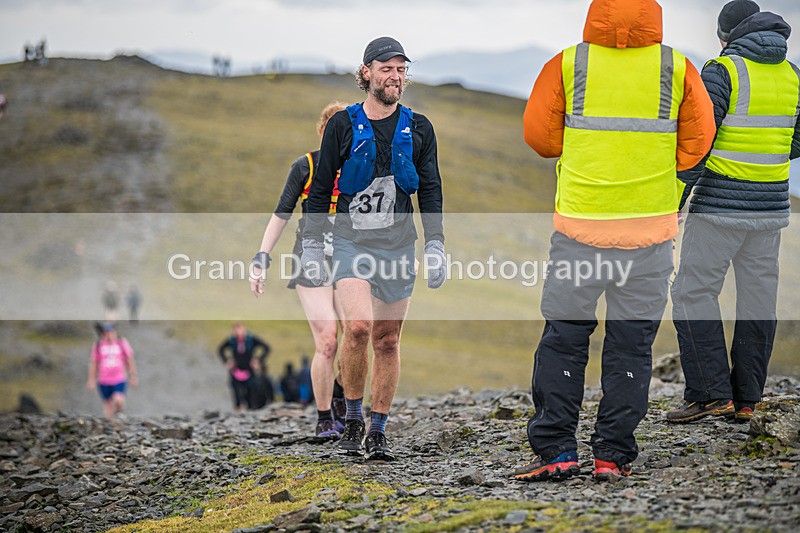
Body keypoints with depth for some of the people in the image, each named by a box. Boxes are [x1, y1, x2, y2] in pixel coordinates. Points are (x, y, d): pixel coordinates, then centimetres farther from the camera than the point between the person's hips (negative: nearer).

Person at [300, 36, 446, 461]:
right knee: (358, 325, -21)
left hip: (398, 246, 2)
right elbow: (320, 188, 6)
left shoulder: (418, 128, 8)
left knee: (387, 340, 4)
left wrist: (435, 246, 3)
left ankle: (378, 433, 14)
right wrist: (311, 244, 1)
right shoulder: (343, 125, 2)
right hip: (351, 241, -2)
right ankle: (353, 419, -4)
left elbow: (430, 191, 11)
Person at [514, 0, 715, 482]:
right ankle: (613, 455, 9)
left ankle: (556, 449, 5)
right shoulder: (677, 68, -1)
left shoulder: (567, 64, -3)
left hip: (580, 224, -1)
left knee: (563, 338, 9)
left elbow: (539, 135, -1)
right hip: (651, 224, 1)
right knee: (631, 344, 8)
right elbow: (698, 141, 3)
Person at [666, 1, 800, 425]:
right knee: (757, 297, 9)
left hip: (721, 202, -6)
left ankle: (711, 393, -6)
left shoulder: (722, 72, -12)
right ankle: (745, 401, 11)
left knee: (693, 294, 0)